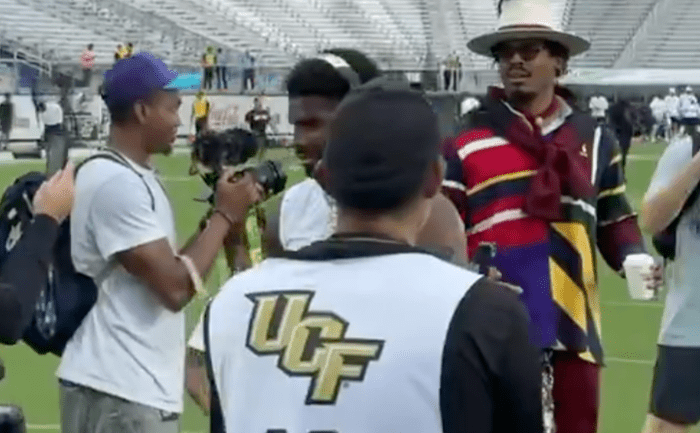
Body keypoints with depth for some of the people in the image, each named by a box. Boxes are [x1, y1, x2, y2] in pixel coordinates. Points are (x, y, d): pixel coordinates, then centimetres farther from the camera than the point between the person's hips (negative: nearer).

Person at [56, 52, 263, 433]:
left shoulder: (135, 177, 14)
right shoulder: (115, 182, -17)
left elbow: (166, 267, 18)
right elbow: (175, 287, -20)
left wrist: (219, 218, 7)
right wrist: (224, 216, -10)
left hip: (142, 390, 10)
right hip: (116, 394, -10)